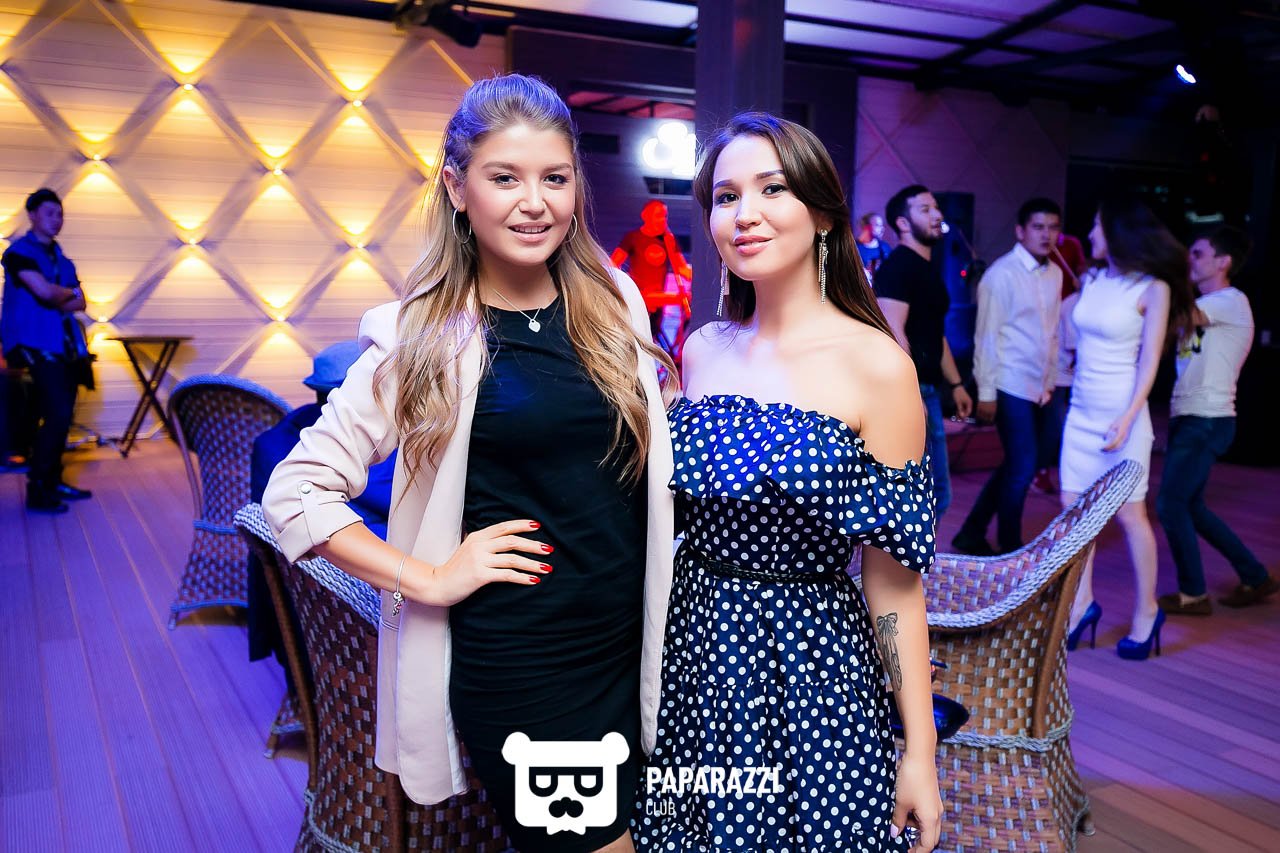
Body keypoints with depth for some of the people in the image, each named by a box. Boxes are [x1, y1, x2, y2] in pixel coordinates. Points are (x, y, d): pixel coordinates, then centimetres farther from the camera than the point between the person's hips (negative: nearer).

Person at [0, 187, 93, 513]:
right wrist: (69, 293, 0)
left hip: (64, 345, 8)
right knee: (58, 413, -17)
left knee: (60, 414, 10)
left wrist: (56, 301, -9)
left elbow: (79, 303, 10)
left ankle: (53, 481, 21)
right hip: (36, 344, -8)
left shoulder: (59, 256, 18)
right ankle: (37, 490, -11)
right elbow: (44, 291, -19)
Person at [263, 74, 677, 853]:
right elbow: (294, 494, -9)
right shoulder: (425, 338, -10)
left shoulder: (617, 303, 2)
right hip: (514, 667, -4)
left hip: (634, 645, 5)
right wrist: (430, 579, -13)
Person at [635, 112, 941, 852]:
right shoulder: (702, 350, 2)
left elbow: (895, 576, -11)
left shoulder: (876, 365, -13)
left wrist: (921, 754, -9)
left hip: (812, 669, -4)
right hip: (695, 654, 5)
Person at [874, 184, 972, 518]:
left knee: (936, 493, 15)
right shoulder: (897, 266, -12)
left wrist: (955, 384, 21)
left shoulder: (928, 270, 18)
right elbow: (893, 334, -21)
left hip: (928, 390, 10)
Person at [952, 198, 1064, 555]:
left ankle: (972, 535, 25)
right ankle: (1010, 548, 13)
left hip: (1039, 388, 7)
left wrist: (1050, 381, 12)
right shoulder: (1002, 274, -11)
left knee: (1017, 466, 13)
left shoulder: (1055, 274, 10)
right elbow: (986, 335, -12)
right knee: (1023, 467, -3)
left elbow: (1052, 331, 13)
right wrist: (985, 391, -13)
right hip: (1011, 387, -7)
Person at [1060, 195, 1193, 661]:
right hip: (1081, 412, 6)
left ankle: (1146, 611, 16)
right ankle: (1082, 601, 16)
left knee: (1130, 515, 2)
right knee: (1073, 509, 5)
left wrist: (1127, 419, -18)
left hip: (1120, 412, -6)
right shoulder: (1092, 281, 9)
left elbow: (1150, 360, -10)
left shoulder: (1153, 288, -7)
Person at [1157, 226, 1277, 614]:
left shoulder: (1232, 302, -11)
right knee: (1189, 506, 14)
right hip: (1188, 418, 9)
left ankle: (1193, 594, 6)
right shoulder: (1204, 306, 20)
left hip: (1207, 421, -9)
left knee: (1171, 504, -7)